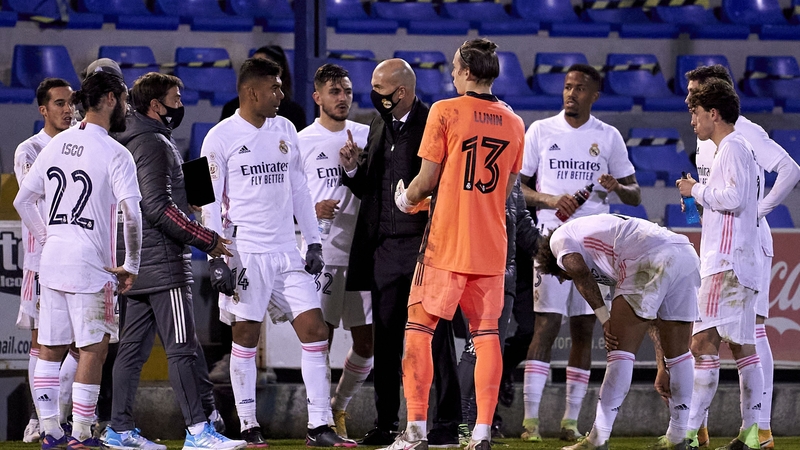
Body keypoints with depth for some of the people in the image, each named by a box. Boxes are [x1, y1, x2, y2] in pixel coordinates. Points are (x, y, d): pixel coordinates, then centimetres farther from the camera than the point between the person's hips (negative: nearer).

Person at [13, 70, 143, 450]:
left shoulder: (56, 144, 9)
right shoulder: (115, 154, -11)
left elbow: (23, 199, 12)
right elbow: (131, 215, -19)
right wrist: (131, 266, -9)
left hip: (52, 259, 6)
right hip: (90, 263, -6)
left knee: (50, 347, 11)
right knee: (93, 348, 1)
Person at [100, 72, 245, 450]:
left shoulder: (135, 141, 19)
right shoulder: (152, 143, -12)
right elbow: (159, 207, -20)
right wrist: (207, 240, -16)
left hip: (140, 262, 10)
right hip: (163, 262, -10)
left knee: (134, 346, 10)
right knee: (182, 347, -11)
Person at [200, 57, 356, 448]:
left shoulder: (285, 130, 11)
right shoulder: (221, 137, -6)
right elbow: (211, 203, -6)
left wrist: (313, 241, 11)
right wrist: (216, 259, -11)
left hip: (287, 252, 5)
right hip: (245, 253, -5)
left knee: (315, 331, -1)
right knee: (245, 338, 0)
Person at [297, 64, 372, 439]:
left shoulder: (366, 137, 11)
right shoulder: (302, 142, 1)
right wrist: (311, 210, -15)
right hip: (322, 251, -4)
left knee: (367, 341, 5)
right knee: (321, 336, -9)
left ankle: (339, 409, 24)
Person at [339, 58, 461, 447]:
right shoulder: (379, 126, 15)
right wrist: (353, 168, 1)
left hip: (424, 244, -7)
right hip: (384, 249, 7)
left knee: (435, 335, -2)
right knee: (385, 339, 9)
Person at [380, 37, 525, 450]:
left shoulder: (445, 112, -7)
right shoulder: (513, 123, 8)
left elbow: (428, 180, -7)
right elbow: (507, 189, 14)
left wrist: (406, 199, 13)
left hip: (446, 242, -4)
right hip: (491, 245, 4)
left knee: (419, 329, 2)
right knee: (486, 334, 4)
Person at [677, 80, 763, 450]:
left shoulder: (732, 148, -10)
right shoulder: (740, 149, 20)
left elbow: (732, 198, -22)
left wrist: (697, 190, -8)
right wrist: (701, 200, 14)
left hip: (727, 263, -11)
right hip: (741, 260, 11)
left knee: (704, 343, -13)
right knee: (741, 344, 10)